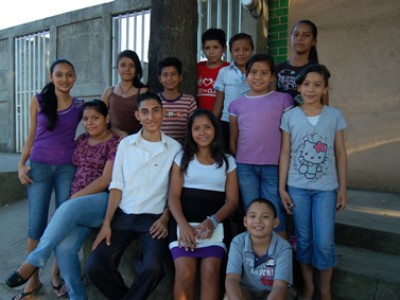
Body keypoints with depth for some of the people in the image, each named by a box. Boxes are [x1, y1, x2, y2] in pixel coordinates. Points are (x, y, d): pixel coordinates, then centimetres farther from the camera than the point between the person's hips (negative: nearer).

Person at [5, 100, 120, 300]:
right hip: (76, 204, 5)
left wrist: (76, 196, -11)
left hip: (103, 200, -5)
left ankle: (34, 261, -17)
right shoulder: (81, 140, 18)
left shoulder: (116, 143, -3)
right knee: (64, 247, -21)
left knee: (67, 209, -35)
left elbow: (107, 179, -11)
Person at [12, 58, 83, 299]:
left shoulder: (80, 105, 3)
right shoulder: (38, 100, 3)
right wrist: (21, 164, -1)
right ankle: (34, 279, 18)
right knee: (36, 225, 2)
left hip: (67, 168, 0)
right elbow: (32, 135, 7)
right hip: (39, 166, 0)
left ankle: (56, 273, 23)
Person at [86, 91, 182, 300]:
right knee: (95, 266, -13)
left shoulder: (175, 148, 1)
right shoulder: (126, 144, 6)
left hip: (153, 218, -2)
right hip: (122, 215, 3)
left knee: (153, 268, -26)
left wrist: (165, 218, -9)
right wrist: (106, 223, -4)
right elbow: (116, 186, 4)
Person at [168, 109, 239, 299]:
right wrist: (183, 225, -15)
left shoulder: (227, 161, 14)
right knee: (184, 272, -21)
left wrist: (212, 221, -14)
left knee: (211, 271, -23)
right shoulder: (182, 158, 13)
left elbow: (232, 200, 5)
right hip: (185, 222, 0)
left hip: (215, 224, 0)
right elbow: (174, 196, 4)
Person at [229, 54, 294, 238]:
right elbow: (233, 139, 12)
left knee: (275, 216, 5)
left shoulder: (283, 100, -1)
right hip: (245, 166, 3)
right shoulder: (237, 105, 7)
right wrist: (235, 165, 12)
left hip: (273, 166, -3)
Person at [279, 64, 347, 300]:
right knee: (304, 239, 10)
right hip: (298, 187, 0)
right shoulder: (290, 116, -1)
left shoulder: (335, 115, 1)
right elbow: (285, 154, 0)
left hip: (326, 188, 0)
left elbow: (341, 154, 4)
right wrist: (282, 188, -2)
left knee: (324, 242, 0)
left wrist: (343, 188, 2)